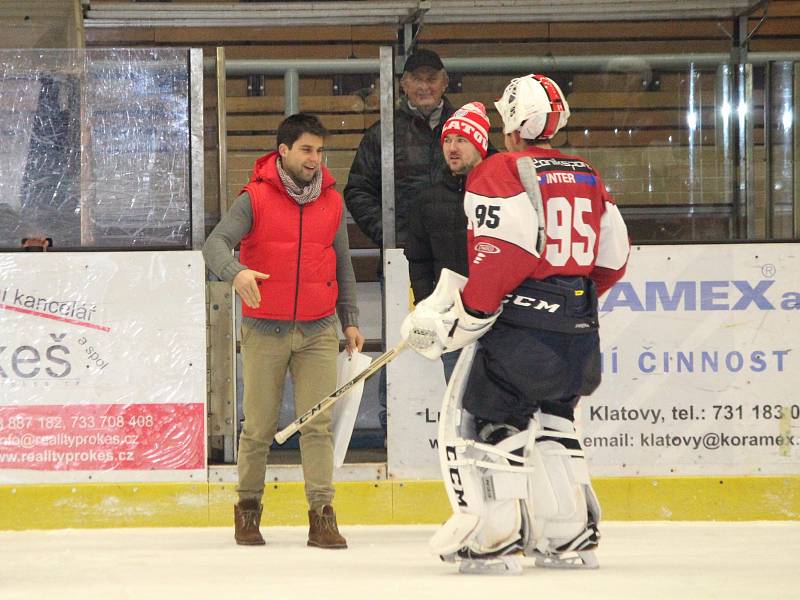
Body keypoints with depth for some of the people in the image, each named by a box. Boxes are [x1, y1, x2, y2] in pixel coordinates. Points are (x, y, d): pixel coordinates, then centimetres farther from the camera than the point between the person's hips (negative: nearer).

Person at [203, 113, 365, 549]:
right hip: (264, 330, -2)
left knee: (318, 424, -3)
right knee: (259, 426, 4)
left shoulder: (333, 202, 8)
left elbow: (342, 265, 17)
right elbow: (216, 243, -15)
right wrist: (236, 271, -36)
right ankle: (248, 507, 19)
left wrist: (349, 319, 13)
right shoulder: (255, 198, -5)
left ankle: (322, 515, -3)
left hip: (317, 332, 2)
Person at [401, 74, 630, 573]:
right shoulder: (588, 178, 14)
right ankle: (571, 537, 18)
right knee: (550, 422, 22)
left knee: (476, 420, 1)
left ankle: (494, 538, -7)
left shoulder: (500, 173, -9)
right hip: (578, 332, 7)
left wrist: (454, 319, -14)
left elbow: (503, 257, -19)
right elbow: (613, 259, 18)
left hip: (519, 326, -7)